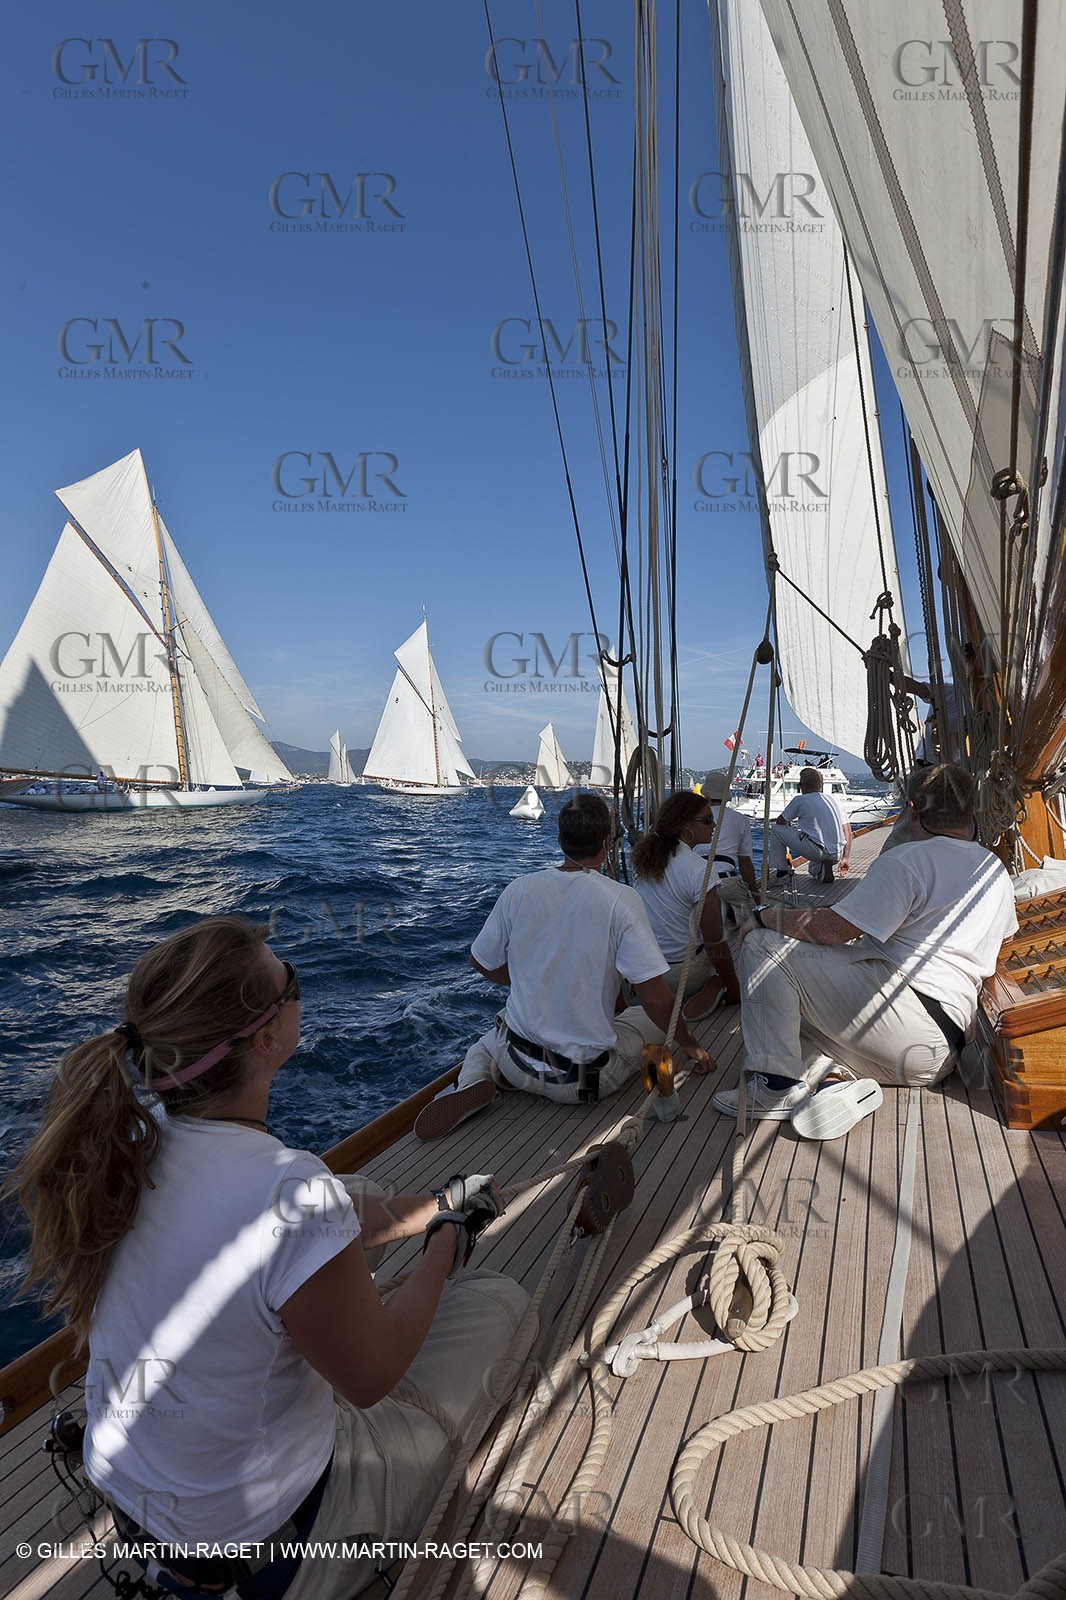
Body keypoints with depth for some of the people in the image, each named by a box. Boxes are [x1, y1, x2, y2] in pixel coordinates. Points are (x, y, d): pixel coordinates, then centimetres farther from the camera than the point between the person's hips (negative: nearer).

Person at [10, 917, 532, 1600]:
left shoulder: (127, 1139, -15)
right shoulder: (296, 1196, -37)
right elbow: (373, 1379, -20)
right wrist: (446, 1241, -5)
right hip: (257, 1542, -6)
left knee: (359, 1208, 16)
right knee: (499, 1297, 7)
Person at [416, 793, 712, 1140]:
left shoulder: (519, 889, -7)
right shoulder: (622, 899, -17)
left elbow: (482, 963, 6)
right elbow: (655, 998, -17)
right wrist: (690, 1045, 2)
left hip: (519, 1062, 2)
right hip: (588, 1079, -2)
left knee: (483, 1045, 36)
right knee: (651, 1018, 25)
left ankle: (472, 1084, 2)